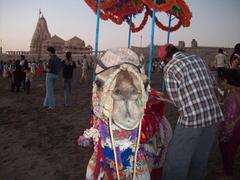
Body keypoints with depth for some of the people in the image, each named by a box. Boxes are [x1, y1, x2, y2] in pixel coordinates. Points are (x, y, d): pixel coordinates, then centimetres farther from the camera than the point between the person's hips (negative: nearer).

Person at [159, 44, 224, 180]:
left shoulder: (169, 68, -5)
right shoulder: (198, 58, 11)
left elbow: (176, 99, -4)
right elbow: (211, 84, 11)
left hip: (191, 118, -6)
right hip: (214, 115, 6)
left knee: (176, 161, 4)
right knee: (200, 159, 19)